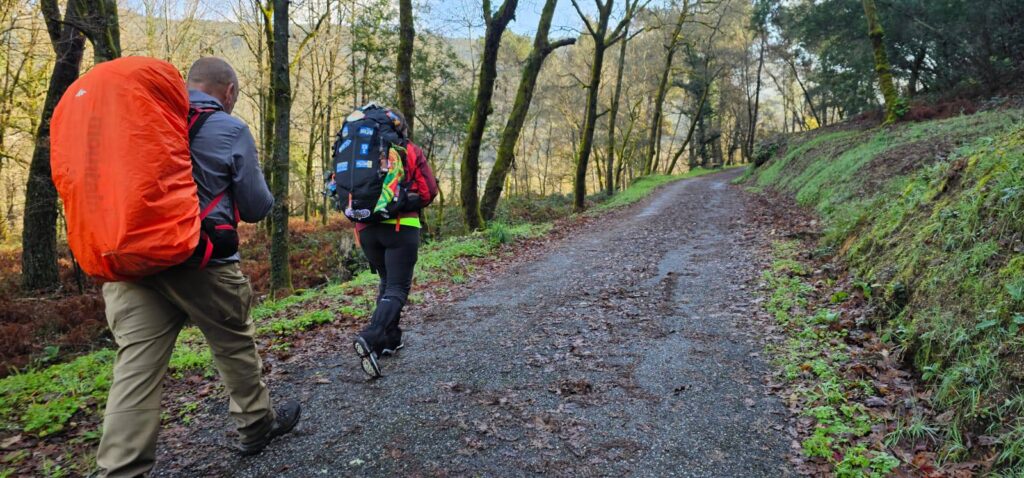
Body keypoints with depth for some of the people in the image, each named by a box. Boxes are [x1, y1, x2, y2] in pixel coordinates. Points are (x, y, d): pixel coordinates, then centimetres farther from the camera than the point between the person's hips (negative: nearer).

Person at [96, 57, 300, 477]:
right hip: (200, 263, -4)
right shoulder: (231, 130, -3)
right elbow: (256, 207, 0)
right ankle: (256, 426, 32)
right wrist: (265, 198, 21)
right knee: (235, 345, 15)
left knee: (136, 365, 2)